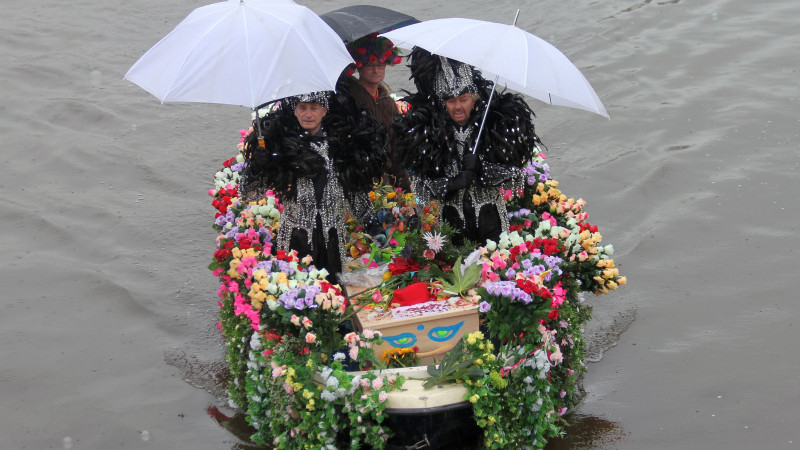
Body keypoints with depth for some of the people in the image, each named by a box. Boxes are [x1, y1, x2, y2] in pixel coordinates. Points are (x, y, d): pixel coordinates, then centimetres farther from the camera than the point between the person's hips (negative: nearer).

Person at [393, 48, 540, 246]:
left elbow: (515, 177, -4)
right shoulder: (428, 131, -1)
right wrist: (450, 184, -17)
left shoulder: (495, 124, -3)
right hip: (451, 220, 0)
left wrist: (482, 167, -19)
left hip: (490, 220, 0)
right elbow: (419, 185, 0)